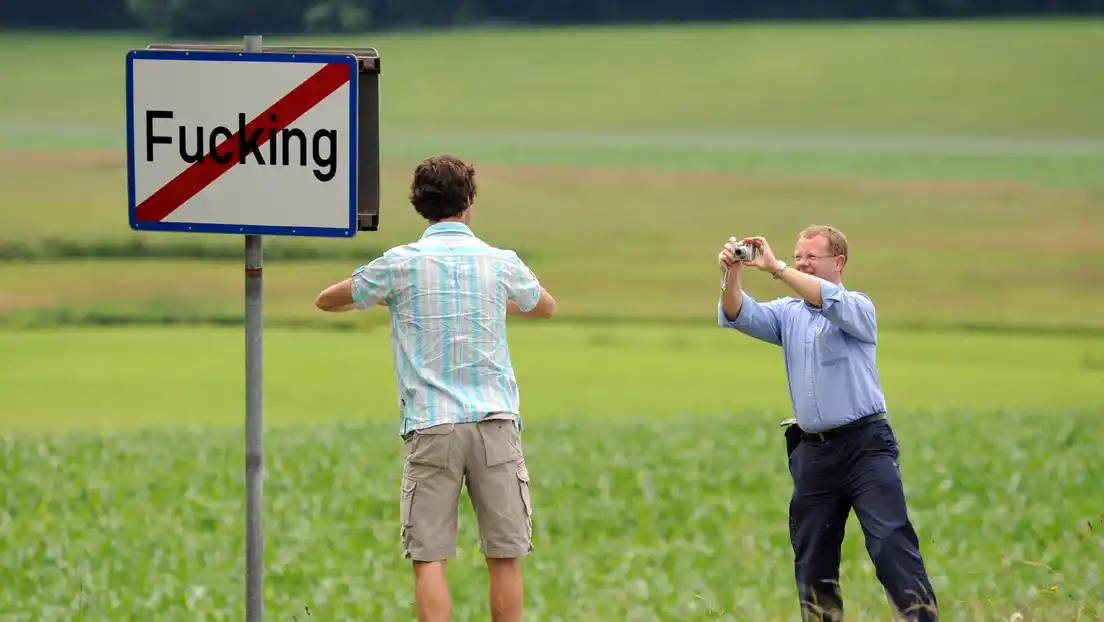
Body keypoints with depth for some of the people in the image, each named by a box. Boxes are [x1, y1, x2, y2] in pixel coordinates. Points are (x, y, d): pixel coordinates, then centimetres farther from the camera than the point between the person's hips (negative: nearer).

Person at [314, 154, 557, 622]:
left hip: (430, 427, -1)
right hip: (495, 423, 1)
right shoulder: (501, 263, 5)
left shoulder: (401, 264, 0)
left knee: (429, 559, -3)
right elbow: (547, 307, 27)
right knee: (504, 558, 4)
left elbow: (326, 301, 15)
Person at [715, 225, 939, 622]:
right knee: (811, 558, 7)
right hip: (813, 451, 5)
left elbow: (830, 301, -22)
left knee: (892, 543, -15)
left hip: (866, 445, -5)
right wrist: (731, 275, -20)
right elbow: (740, 316, -1)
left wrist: (775, 269, -28)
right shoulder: (788, 313, 14)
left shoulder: (858, 308, 0)